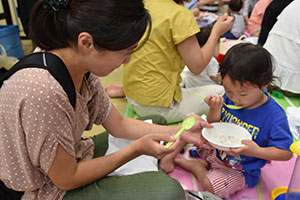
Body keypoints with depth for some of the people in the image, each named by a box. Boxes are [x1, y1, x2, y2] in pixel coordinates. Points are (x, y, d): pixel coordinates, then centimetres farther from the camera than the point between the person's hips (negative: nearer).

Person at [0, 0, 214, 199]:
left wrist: (179, 131, -8)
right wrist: (137, 148, -23)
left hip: (75, 157, 8)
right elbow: (66, 179, -23)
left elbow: (119, 124, -1)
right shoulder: (43, 92, -36)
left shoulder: (82, 68, -10)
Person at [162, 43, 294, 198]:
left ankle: (197, 166, 1)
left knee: (211, 186, -27)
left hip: (240, 170, -5)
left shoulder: (275, 117, -27)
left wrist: (257, 151, -35)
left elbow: (286, 153, -18)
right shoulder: (229, 99, -12)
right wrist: (215, 111, -24)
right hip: (215, 149, 5)